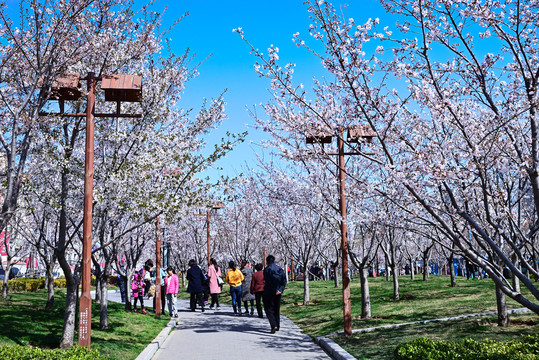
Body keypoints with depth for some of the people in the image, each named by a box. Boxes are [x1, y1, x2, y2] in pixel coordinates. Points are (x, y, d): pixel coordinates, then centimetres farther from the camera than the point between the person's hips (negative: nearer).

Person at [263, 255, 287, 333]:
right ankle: (277, 326, 20)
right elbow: (284, 281, 0)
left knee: (269, 310, 1)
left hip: (268, 292, -5)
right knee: (277, 309, 16)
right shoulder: (280, 269, 7)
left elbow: (268, 282, -17)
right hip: (278, 294, 5)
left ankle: (274, 325, -15)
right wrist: (280, 290, -5)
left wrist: (275, 291, -13)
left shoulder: (266, 269, -10)